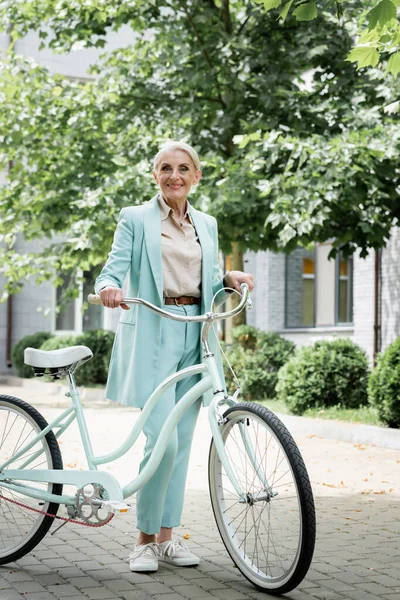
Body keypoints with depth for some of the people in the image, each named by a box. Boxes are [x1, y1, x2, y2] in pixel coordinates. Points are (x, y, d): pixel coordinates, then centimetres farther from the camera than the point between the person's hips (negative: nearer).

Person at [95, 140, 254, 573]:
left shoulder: (207, 225, 17)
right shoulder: (135, 219, 3)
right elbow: (114, 269, -6)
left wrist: (229, 279, -2)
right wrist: (108, 287, -28)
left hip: (194, 337, 5)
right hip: (152, 336, -5)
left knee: (182, 441, 7)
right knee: (162, 439, -13)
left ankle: (167, 536, 17)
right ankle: (145, 540, 3)